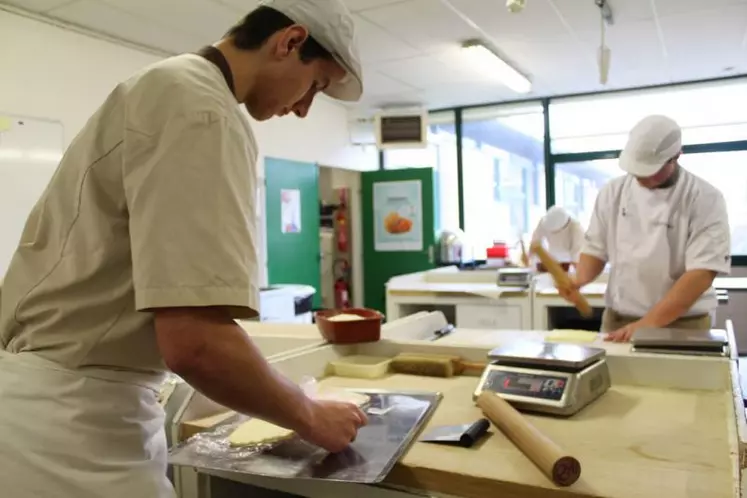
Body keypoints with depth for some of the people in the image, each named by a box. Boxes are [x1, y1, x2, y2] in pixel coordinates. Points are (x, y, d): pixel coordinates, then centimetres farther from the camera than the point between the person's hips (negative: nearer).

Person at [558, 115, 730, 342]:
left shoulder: (705, 199, -10)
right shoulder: (613, 192, 0)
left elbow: (702, 273, -17)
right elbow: (595, 248, 6)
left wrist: (647, 324, -23)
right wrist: (579, 279, -15)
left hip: (683, 326, -3)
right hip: (618, 322, 3)